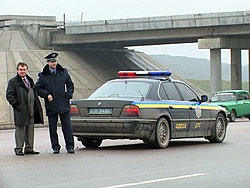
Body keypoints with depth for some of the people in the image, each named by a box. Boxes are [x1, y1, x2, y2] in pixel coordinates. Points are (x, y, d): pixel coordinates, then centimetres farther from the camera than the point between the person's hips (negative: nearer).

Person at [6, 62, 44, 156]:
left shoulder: (30, 80, 19)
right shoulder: (13, 82, -2)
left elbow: (34, 94, 24)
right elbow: (9, 95, -9)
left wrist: (37, 105, 14)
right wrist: (16, 104, -14)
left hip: (31, 110, 7)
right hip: (21, 110, -7)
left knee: (30, 130, 8)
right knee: (20, 129, -5)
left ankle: (29, 148, 15)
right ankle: (19, 149, 1)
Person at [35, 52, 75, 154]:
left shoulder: (63, 72, 8)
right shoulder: (43, 75, 2)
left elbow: (70, 84, 15)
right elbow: (38, 88, 4)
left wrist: (68, 95, 2)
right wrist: (47, 94, -10)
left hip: (64, 105, 1)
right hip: (51, 106, -1)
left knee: (67, 126, -1)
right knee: (52, 128, 3)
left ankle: (70, 146, 4)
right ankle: (55, 147, 11)